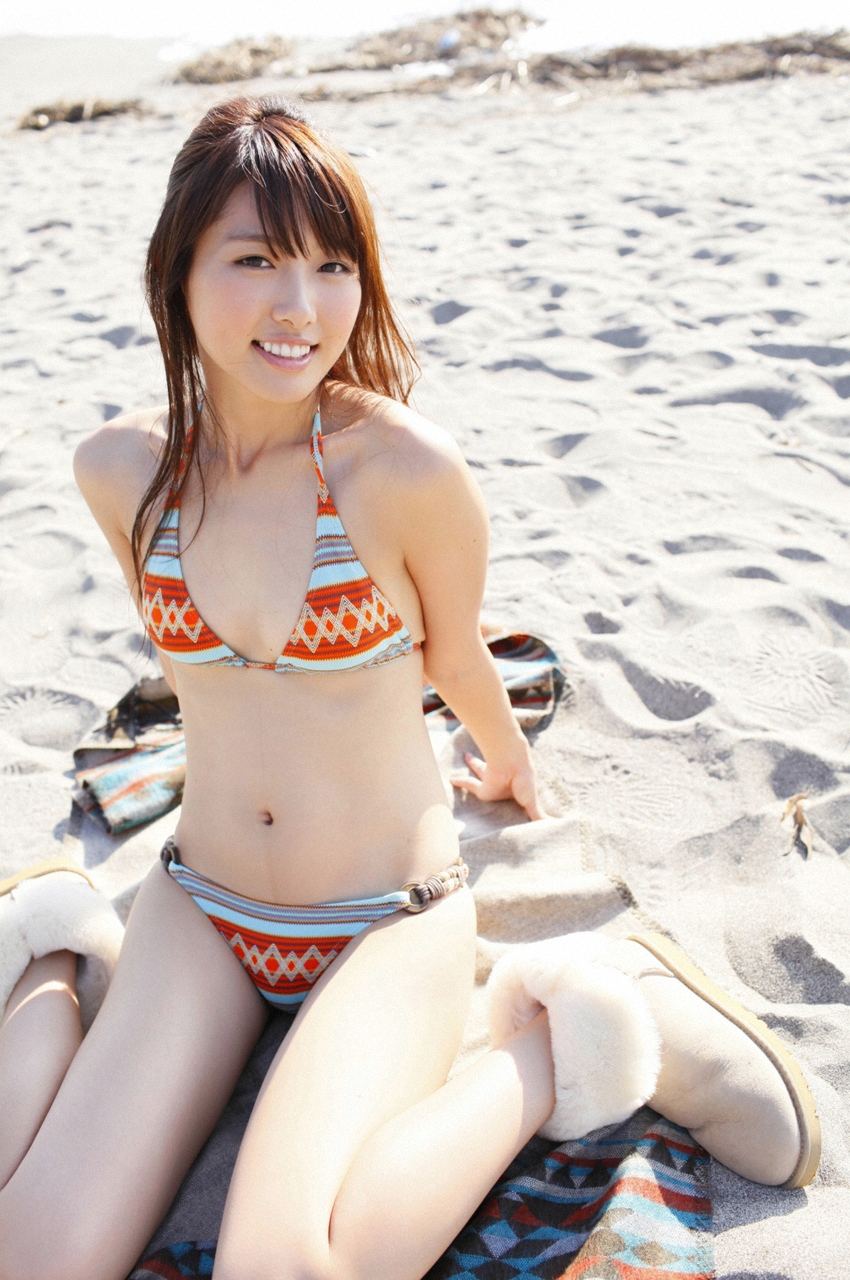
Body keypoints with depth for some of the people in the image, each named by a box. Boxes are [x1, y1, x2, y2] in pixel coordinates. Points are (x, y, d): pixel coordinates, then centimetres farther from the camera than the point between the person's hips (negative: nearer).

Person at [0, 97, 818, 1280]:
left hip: (390, 921, -3)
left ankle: (549, 1047, -2)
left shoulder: (408, 470, -21)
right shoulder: (121, 469, -6)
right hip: (200, 912, 3)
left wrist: (510, 767, 18)